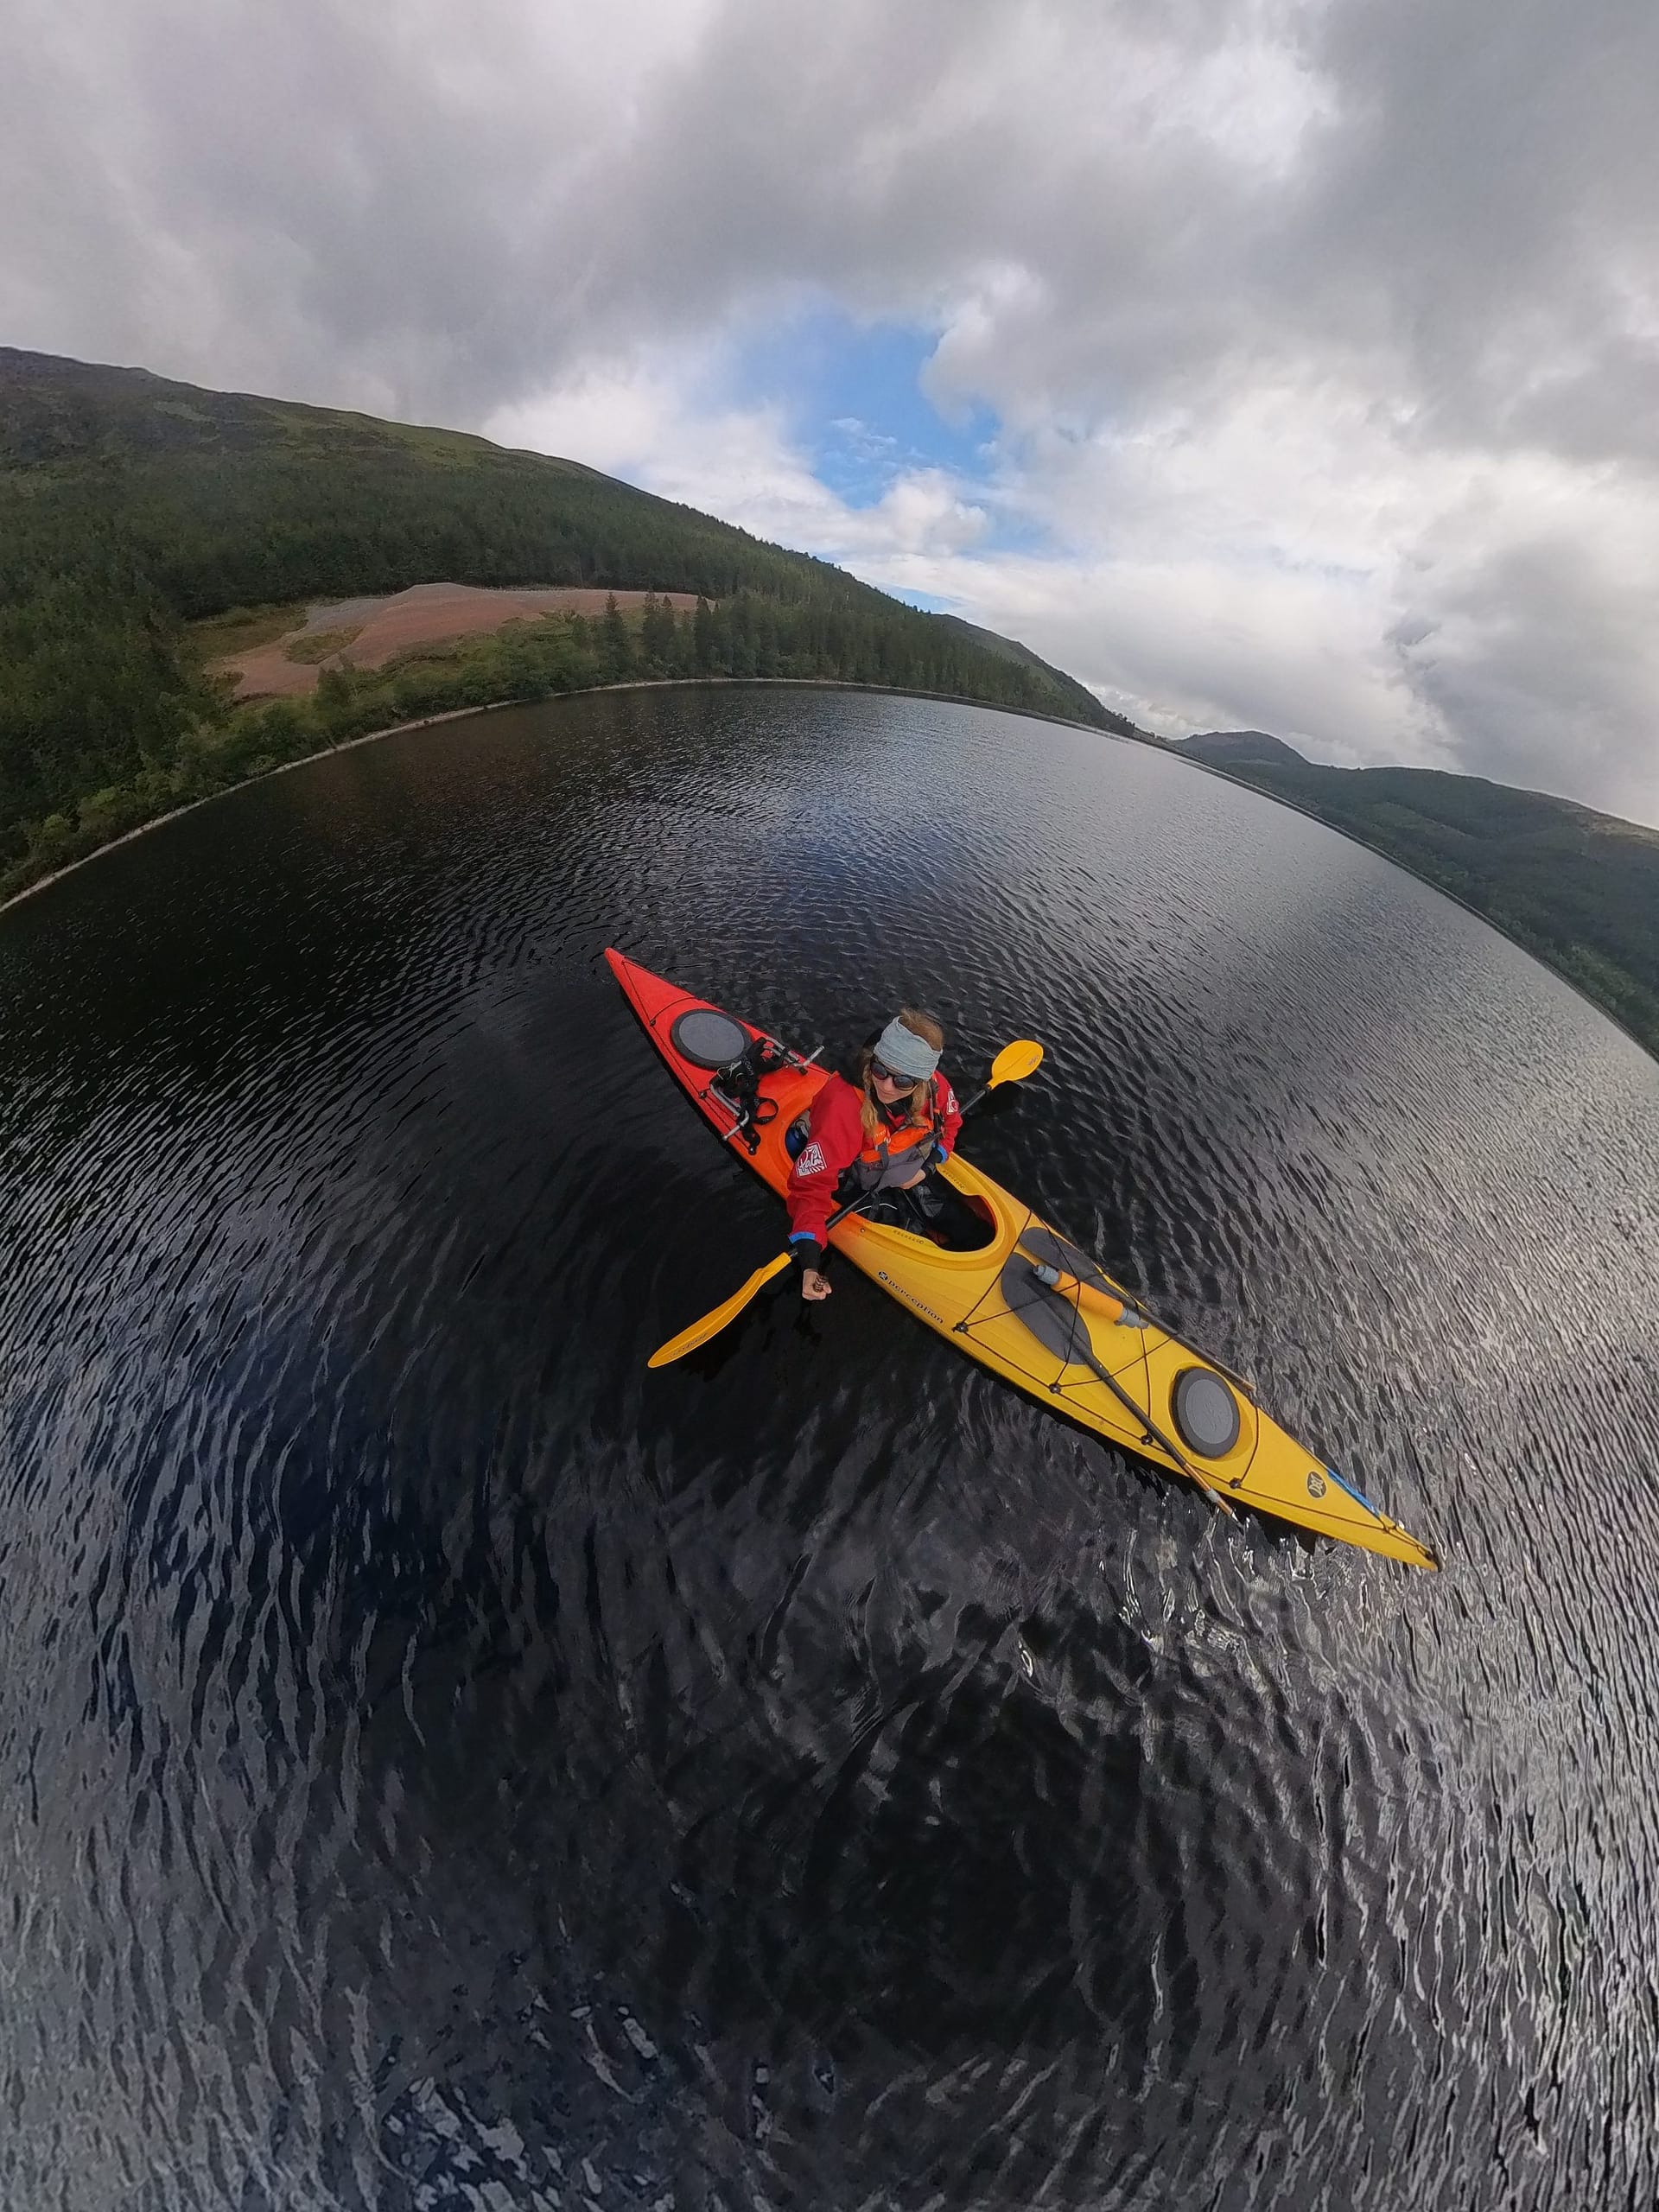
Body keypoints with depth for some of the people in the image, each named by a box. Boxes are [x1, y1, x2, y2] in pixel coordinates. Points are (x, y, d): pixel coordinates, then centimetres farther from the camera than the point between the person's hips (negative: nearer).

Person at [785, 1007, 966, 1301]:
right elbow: (811, 1185, -40)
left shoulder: (935, 1086, -25)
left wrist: (928, 1166, -12)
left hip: (907, 1173, 5)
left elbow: (950, 1124, 2)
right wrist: (809, 1262, -47)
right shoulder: (843, 1105, -42)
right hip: (853, 1183, -5)